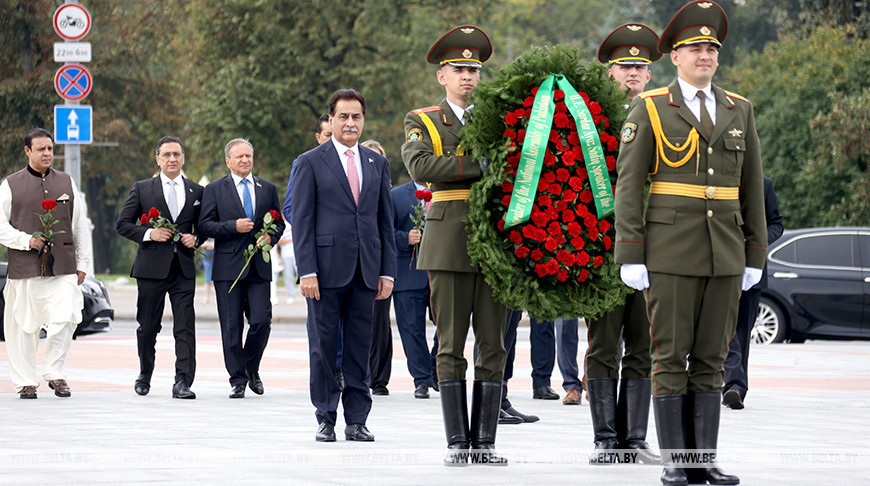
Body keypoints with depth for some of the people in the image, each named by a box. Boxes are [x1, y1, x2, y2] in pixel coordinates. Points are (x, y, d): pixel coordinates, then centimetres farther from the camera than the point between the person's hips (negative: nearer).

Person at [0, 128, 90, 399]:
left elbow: (80, 225, 18)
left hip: (63, 268, 1)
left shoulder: (66, 183, 15)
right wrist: (26, 241, -11)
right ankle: (25, 382, 11)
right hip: (25, 268, -1)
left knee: (66, 318, -15)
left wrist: (82, 263, 13)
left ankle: (54, 372, 2)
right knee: (23, 327, 0)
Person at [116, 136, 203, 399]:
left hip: (183, 269, 1)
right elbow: (123, 224, 4)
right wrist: (149, 234, -11)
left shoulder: (196, 191, 11)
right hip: (151, 267, -1)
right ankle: (144, 377, 26)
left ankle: (183, 382, -13)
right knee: (147, 327, 8)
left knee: (185, 328, -9)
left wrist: (194, 239, -4)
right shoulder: (142, 189, 6)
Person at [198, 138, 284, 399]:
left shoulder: (268, 189, 13)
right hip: (228, 267, -2)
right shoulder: (215, 190, 4)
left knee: (261, 322, -6)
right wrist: (233, 227, -16)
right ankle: (237, 379, 7)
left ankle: (251, 369, 17)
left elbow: (278, 222, 18)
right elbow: (205, 225, -3)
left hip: (259, 268, 2)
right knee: (231, 327, -1)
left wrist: (271, 236, -4)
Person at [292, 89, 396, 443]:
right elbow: (301, 221, -2)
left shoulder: (378, 164, 13)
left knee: (360, 347, 4)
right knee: (323, 347, 0)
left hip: (366, 271, 3)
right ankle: (326, 419, 8)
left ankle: (357, 420, 9)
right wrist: (306, 271, -11)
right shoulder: (310, 163, 2)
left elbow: (386, 221, 14)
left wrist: (387, 271, 6)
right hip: (327, 268, -3)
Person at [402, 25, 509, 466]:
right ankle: (457, 442, 2)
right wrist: (479, 164, -18)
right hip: (449, 242, -3)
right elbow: (420, 166, -12)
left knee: (493, 345, 1)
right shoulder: (423, 123, 7)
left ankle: (485, 442, 5)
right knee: (452, 346, -1)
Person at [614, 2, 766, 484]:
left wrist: (754, 257, 10)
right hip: (670, 251, -3)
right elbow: (628, 185, -4)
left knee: (710, 359, 5)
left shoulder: (739, 111, 10)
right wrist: (629, 258, -10)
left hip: (724, 255, 4)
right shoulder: (649, 109, -1)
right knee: (670, 359, -3)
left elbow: (751, 188, 13)